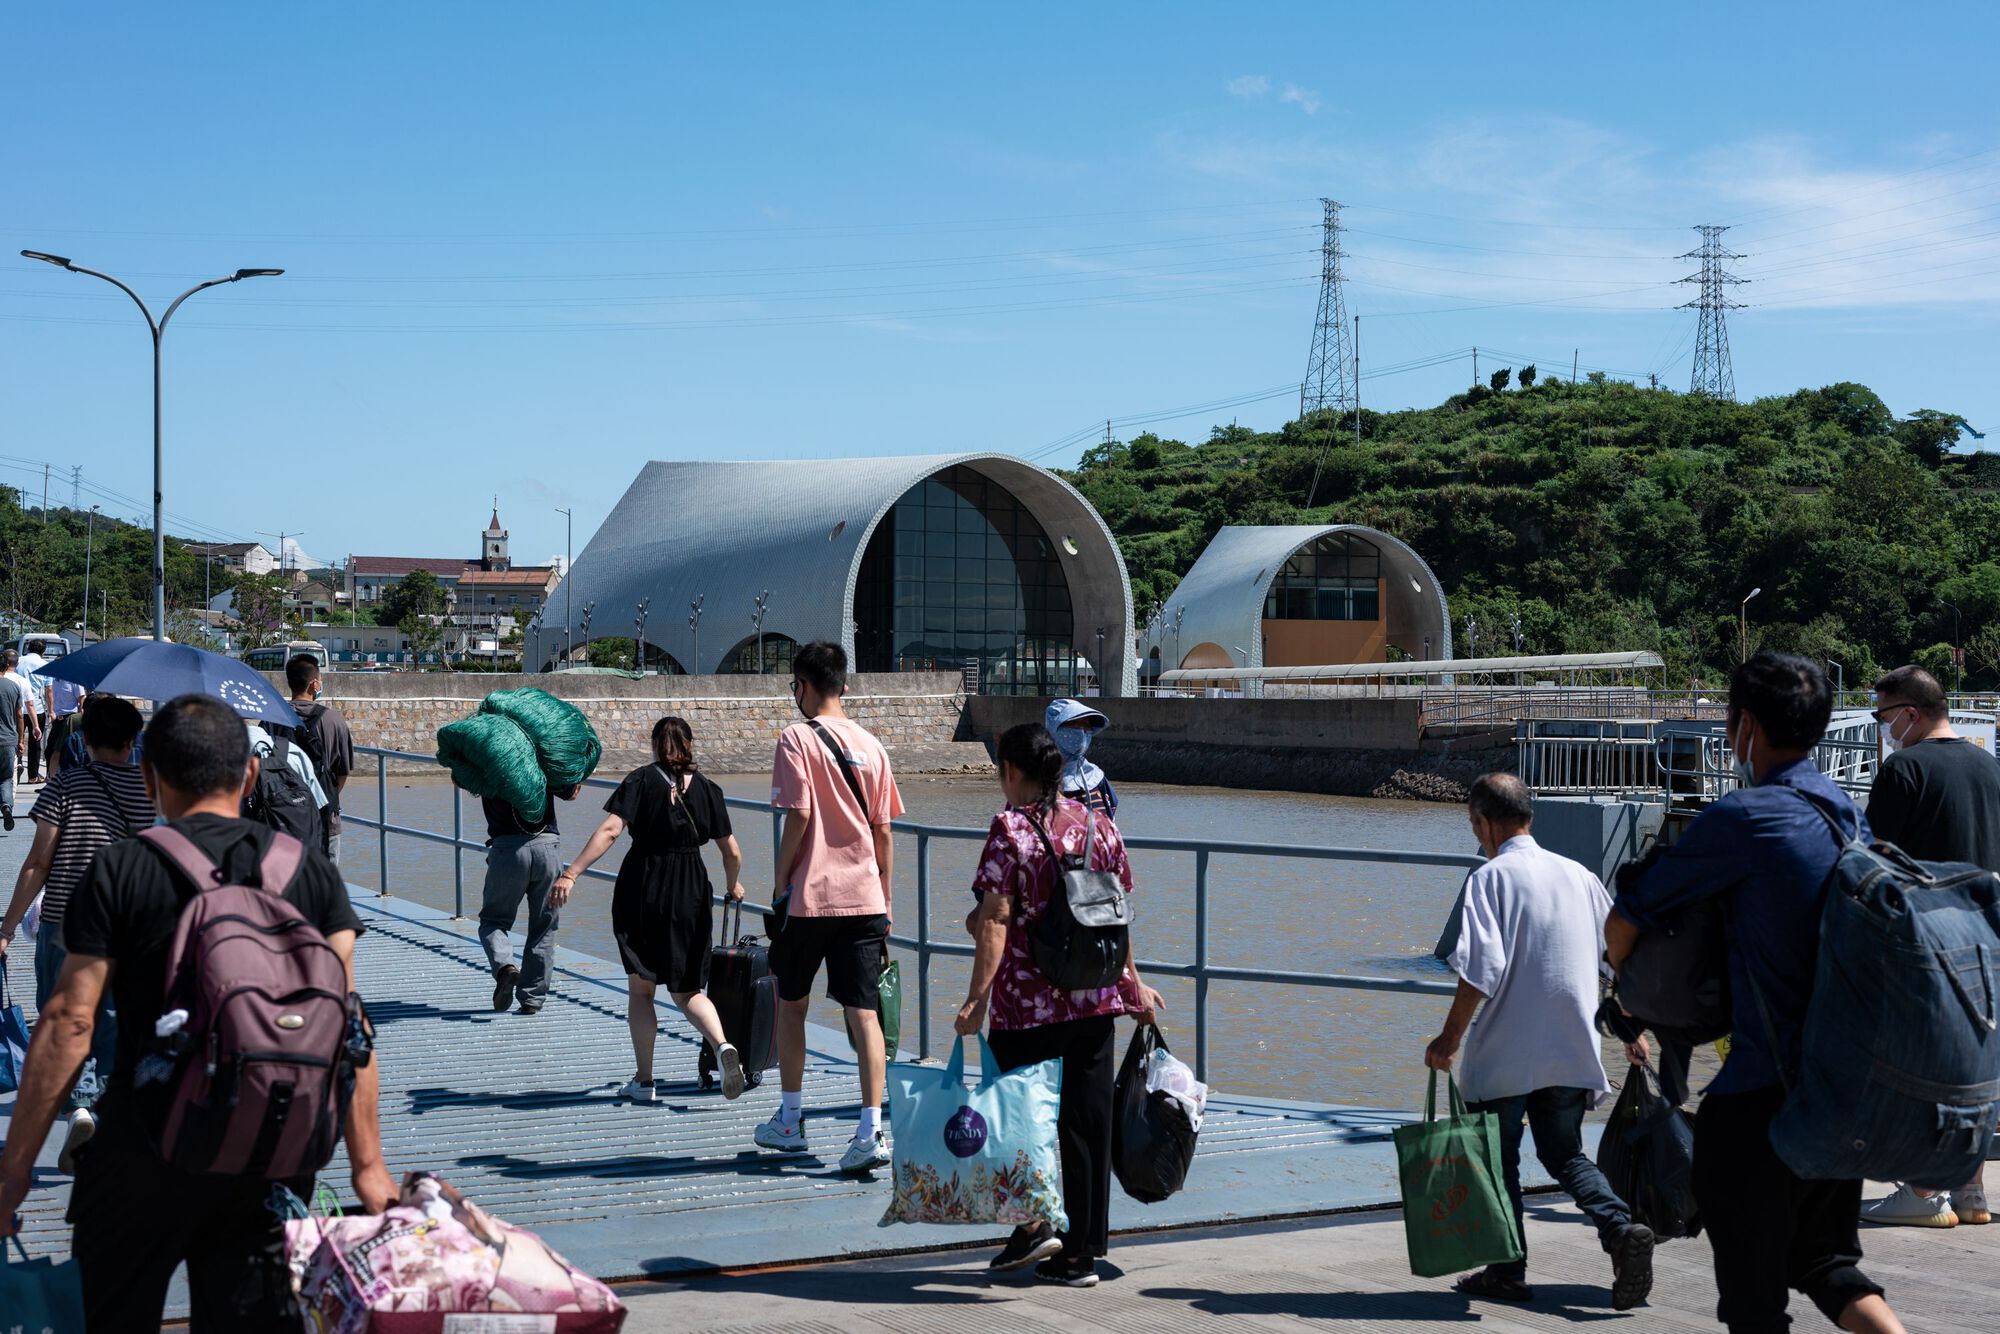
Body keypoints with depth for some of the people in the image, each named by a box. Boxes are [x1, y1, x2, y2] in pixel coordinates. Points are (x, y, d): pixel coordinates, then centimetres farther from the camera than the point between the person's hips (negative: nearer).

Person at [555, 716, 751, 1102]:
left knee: (640, 988, 12)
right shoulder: (707, 788, 3)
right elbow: (732, 852, 5)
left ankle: (644, 1080, 13)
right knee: (687, 990, 11)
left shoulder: (641, 780, -4)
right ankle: (722, 1045, -16)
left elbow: (609, 830, -18)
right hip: (690, 894, 2)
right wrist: (733, 887, 25)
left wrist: (570, 874, -22)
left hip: (641, 887, -2)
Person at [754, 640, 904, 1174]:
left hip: (808, 896, -3)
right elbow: (883, 830, 9)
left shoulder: (798, 738, -6)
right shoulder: (870, 744, 8)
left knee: (790, 1003, 15)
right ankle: (871, 1131, -10)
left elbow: (799, 816, -13)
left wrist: (779, 884, -3)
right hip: (864, 896, 4)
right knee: (863, 1011, 0)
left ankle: (790, 1120, 23)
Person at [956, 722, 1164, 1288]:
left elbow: (995, 919, -16)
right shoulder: (1099, 825, 6)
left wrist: (977, 997, -16)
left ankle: (1033, 1225, 2)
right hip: (1095, 999, 5)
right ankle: (1083, 1249, 13)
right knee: (1087, 1120, 9)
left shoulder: (1010, 828, -10)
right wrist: (1133, 984, 22)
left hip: (1028, 1003, -5)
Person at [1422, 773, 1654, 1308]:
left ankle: (1507, 1272, 13)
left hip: (1504, 1053, -5)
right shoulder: (1578, 875, 10)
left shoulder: (1491, 877, -9)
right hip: (1572, 1050, 5)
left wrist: (1450, 1038, -14)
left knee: (1496, 1159, 10)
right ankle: (1621, 1227, -10)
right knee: (1564, 1154, 14)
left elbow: (1483, 968, -20)